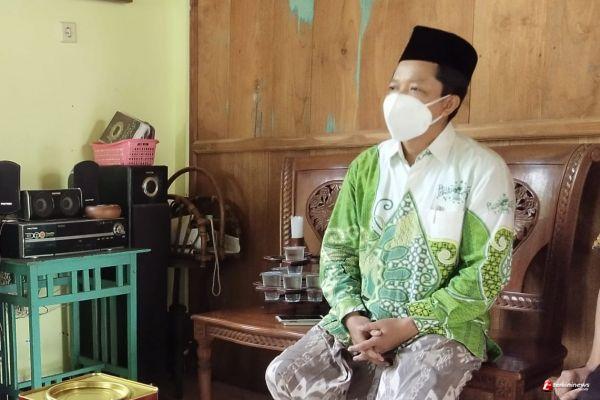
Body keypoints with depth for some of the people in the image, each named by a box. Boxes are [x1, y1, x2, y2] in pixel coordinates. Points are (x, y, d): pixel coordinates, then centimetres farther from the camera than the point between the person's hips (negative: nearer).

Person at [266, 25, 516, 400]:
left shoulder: (482, 169, -8)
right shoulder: (366, 165, 6)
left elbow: (487, 272, -11)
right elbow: (337, 249, 8)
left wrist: (408, 325, -16)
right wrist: (352, 316, -9)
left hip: (444, 324, -4)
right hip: (363, 319, 5)